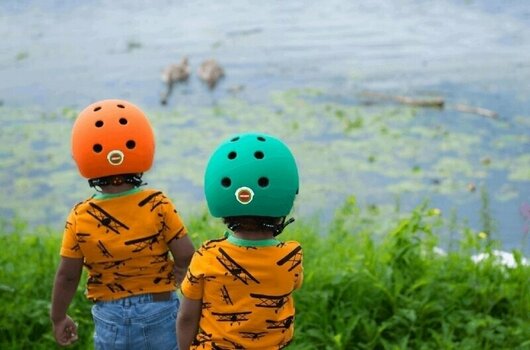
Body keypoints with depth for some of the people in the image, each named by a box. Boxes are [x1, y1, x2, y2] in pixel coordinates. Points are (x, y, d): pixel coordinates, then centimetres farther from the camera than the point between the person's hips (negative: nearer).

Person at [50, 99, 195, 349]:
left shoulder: (80, 218, -7)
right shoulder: (159, 205, -10)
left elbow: (67, 275, -3)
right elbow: (186, 256, -11)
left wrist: (58, 318, 10)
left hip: (110, 317, 1)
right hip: (159, 311, -1)